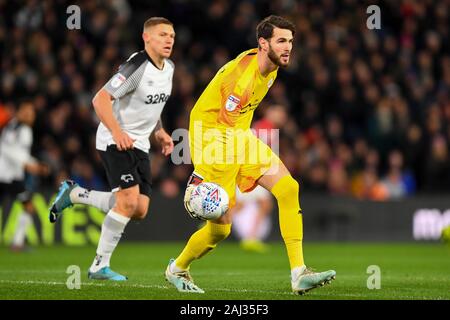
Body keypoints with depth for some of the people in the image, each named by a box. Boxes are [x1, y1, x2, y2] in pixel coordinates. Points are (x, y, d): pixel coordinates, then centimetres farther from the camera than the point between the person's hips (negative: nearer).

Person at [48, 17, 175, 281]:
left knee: (140, 210, 1)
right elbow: (101, 99, -24)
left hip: (140, 144, 8)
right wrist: (117, 132, -33)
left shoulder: (168, 68, 8)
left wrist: (159, 131, 14)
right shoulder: (137, 67, -19)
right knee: (129, 200, -21)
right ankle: (100, 266, -8)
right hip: (115, 141, -8)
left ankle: (74, 194, 19)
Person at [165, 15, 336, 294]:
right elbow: (223, 130, -29)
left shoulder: (271, 68, 3)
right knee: (220, 229, -4)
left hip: (240, 136, 9)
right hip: (211, 138, -9)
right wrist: (199, 177, -30)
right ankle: (178, 269, 27)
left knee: (288, 188, -12)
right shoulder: (244, 75, -27)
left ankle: (299, 274, -14)